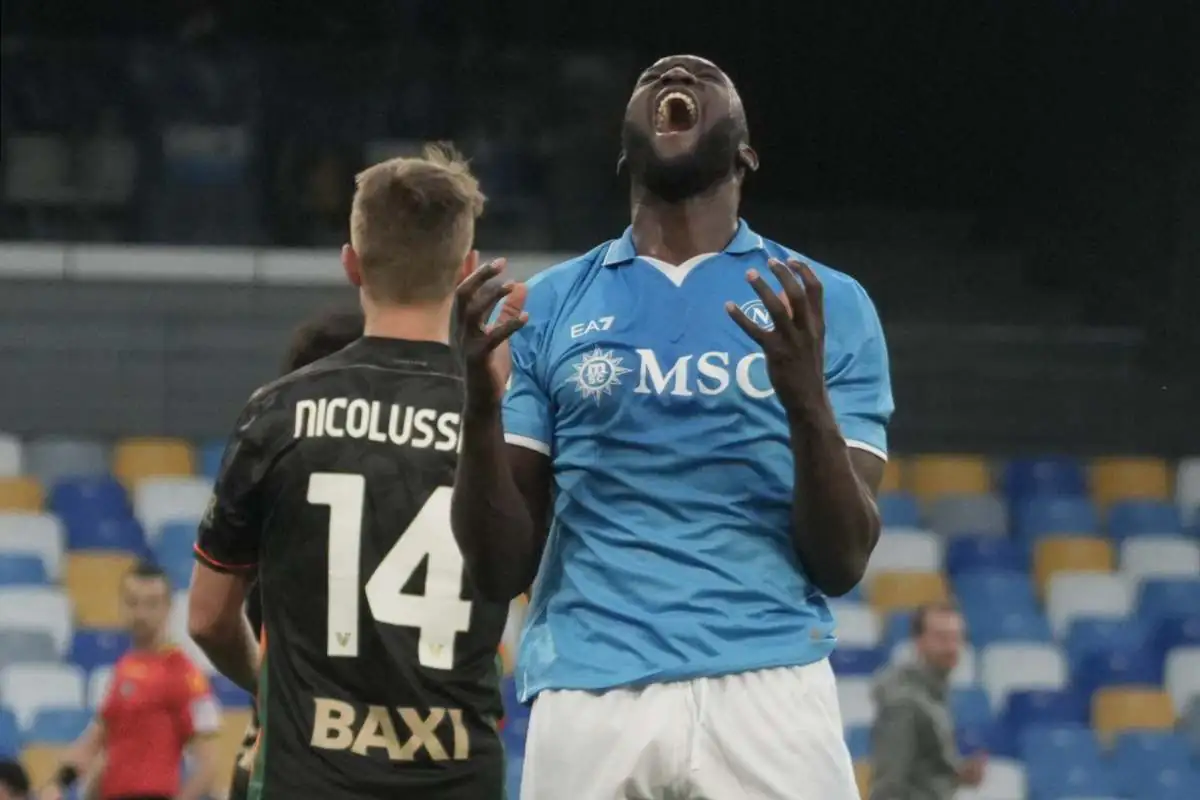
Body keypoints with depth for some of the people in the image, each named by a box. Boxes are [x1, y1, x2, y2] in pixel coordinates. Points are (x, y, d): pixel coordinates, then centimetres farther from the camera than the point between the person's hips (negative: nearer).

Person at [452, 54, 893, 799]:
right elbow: (501, 569, 10)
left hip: (768, 691, -1)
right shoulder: (549, 306, 13)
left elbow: (843, 563, 3)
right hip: (588, 699, 1)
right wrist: (481, 406, -7)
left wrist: (807, 401, -13)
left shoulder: (826, 305, 9)